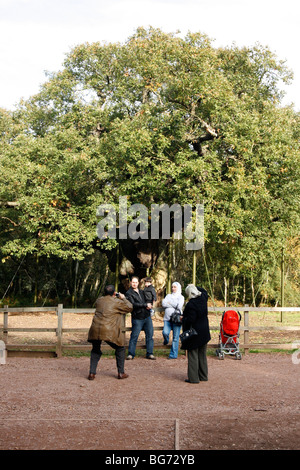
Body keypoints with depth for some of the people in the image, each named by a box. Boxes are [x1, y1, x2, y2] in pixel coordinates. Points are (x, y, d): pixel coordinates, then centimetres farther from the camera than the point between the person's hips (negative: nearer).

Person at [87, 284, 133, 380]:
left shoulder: (99, 300, 14)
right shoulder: (117, 302, 0)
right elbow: (129, 307, 10)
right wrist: (123, 298, 24)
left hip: (95, 330, 4)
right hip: (109, 332, -4)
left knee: (95, 350, 24)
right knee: (120, 349, 17)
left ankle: (92, 373, 16)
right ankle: (121, 373, 18)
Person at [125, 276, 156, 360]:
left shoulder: (142, 292, 16)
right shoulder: (129, 293, -3)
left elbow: (147, 301, 29)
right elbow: (133, 304, -17)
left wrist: (149, 306, 5)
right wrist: (145, 305, -17)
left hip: (147, 316, 6)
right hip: (137, 318, -6)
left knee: (150, 335, 4)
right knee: (134, 336, -3)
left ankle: (149, 353, 11)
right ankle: (131, 354, 8)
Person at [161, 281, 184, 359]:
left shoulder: (181, 297, 9)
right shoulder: (168, 296, 20)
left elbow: (179, 306, -9)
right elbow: (163, 304, 3)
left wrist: (169, 303, -1)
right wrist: (174, 305, -4)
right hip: (167, 318, 3)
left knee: (175, 337, -4)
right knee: (165, 333, -18)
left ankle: (173, 354, 2)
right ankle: (166, 340, 17)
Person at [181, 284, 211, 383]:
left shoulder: (191, 304, -23)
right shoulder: (203, 298, -1)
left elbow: (190, 320, -23)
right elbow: (204, 291, 23)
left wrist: (183, 320, -6)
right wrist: (194, 287, 19)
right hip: (204, 333, 8)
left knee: (193, 355, 1)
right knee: (202, 355, 17)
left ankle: (193, 378, 4)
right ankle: (203, 376, 25)